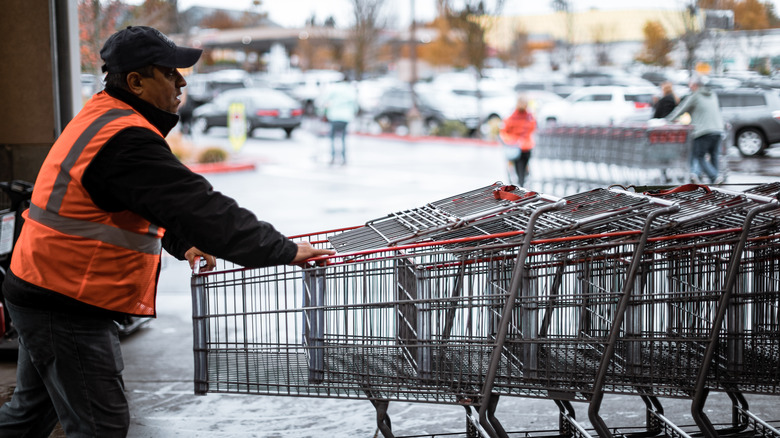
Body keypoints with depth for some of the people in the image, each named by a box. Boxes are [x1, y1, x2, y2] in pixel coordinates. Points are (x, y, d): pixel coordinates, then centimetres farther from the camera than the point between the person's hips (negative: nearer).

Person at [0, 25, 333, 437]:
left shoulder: (102, 117, 10)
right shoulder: (124, 139, -24)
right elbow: (200, 207, -26)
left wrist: (181, 243, 17)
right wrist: (284, 251, -20)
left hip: (42, 293, 11)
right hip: (65, 309, -11)